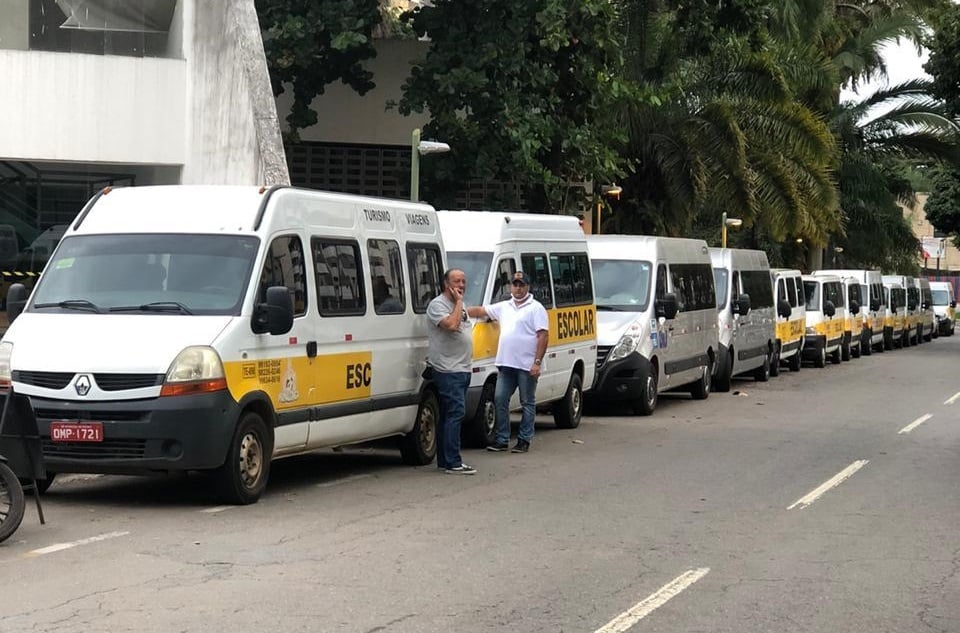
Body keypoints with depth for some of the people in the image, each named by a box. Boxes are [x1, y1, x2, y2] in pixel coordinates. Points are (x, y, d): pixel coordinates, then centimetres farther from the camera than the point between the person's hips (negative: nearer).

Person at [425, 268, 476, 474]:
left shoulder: (460, 306, 20)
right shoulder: (437, 305, -10)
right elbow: (451, 324, -26)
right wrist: (458, 302, -16)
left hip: (462, 369, 10)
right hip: (448, 370, -10)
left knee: (448, 415, 11)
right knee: (456, 412, -15)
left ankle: (444, 460, 14)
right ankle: (452, 463, -16)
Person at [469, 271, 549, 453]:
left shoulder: (536, 308, -4)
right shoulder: (504, 307, 15)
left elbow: (543, 336, -10)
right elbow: (480, 311, 20)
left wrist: (537, 362, -17)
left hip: (527, 366, -6)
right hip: (506, 363, 6)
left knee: (527, 403, 2)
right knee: (500, 400, 4)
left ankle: (524, 440, 8)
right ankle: (501, 439, 9)